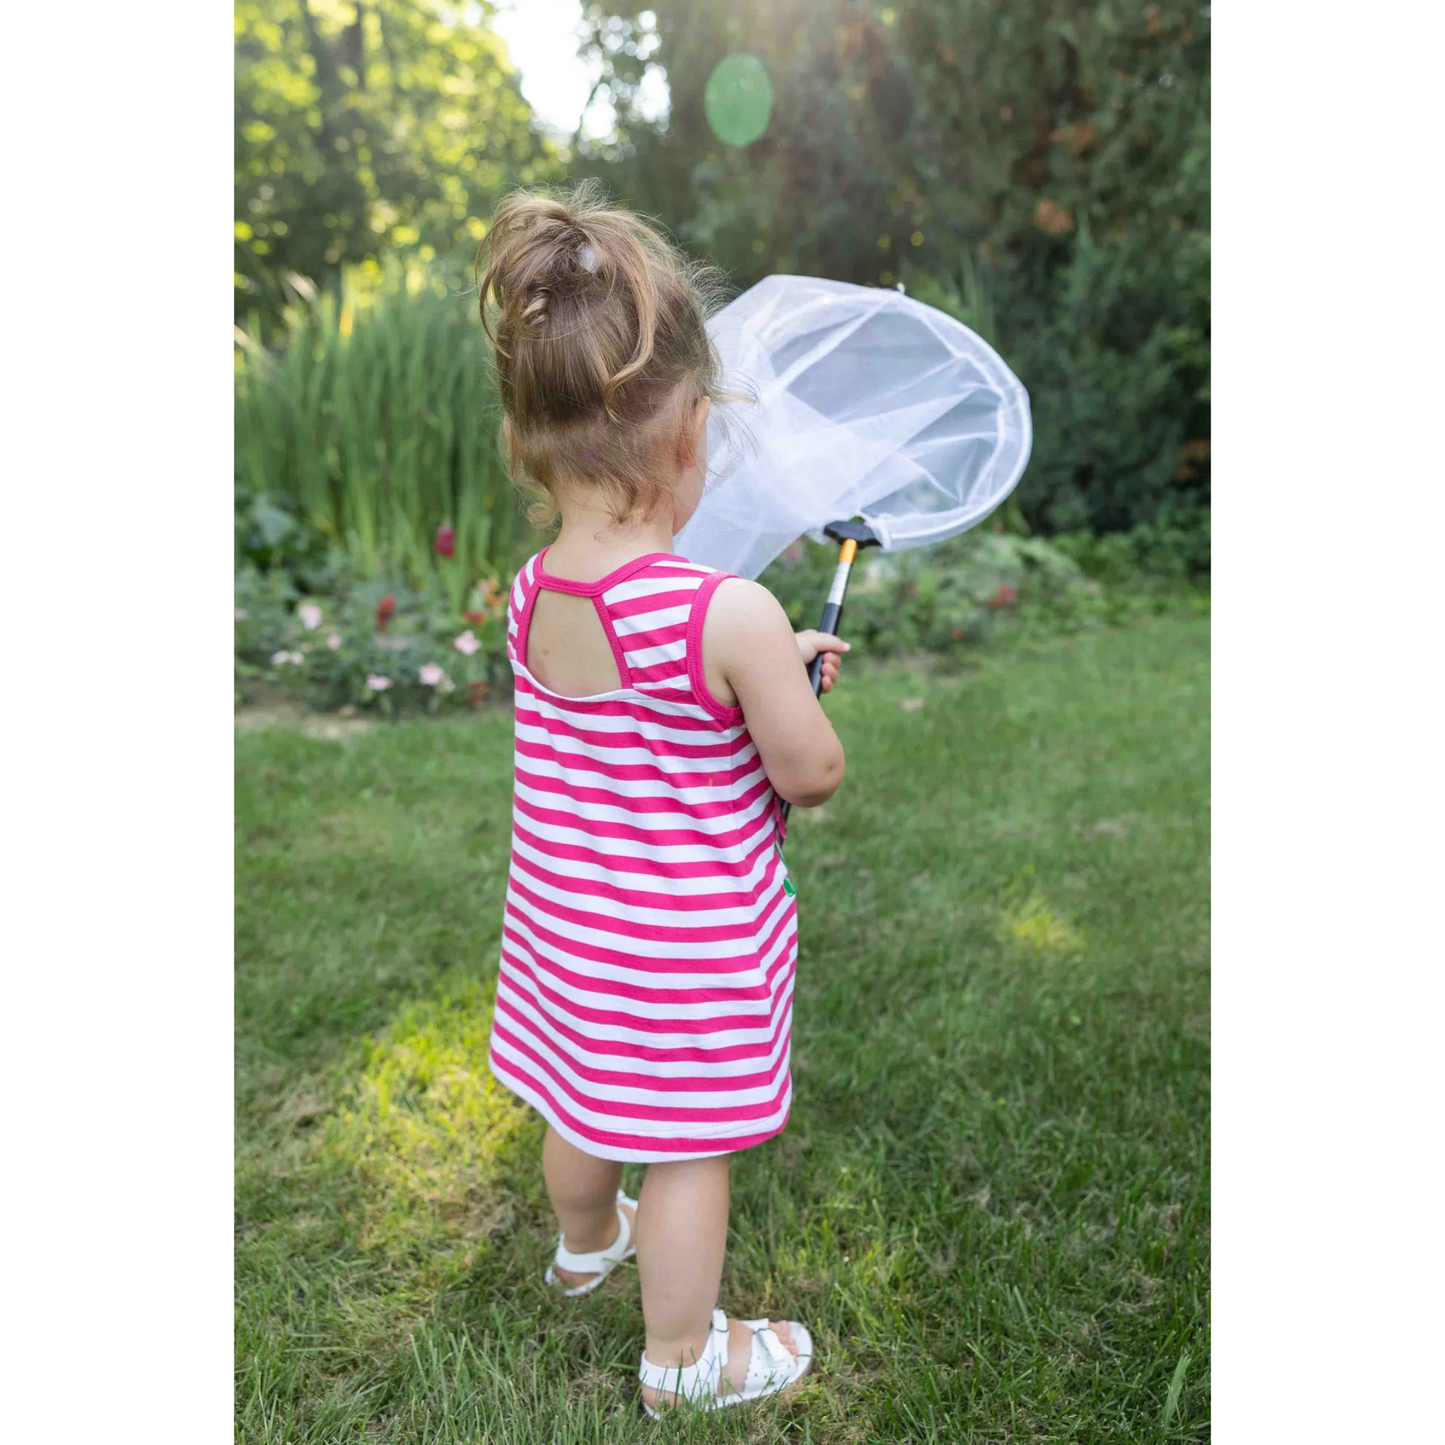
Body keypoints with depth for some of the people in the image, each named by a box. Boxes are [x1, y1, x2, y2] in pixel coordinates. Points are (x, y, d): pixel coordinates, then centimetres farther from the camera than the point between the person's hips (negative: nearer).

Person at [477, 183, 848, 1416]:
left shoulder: (531, 597, -9)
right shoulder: (733, 616, -29)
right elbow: (814, 775, -18)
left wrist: (775, 666, 5)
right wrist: (793, 695, 2)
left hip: (565, 918, 7)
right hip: (690, 934, -6)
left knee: (583, 1106, 30)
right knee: (688, 1147, 16)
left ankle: (585, 1245, 60)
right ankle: (682, 1354, 39)